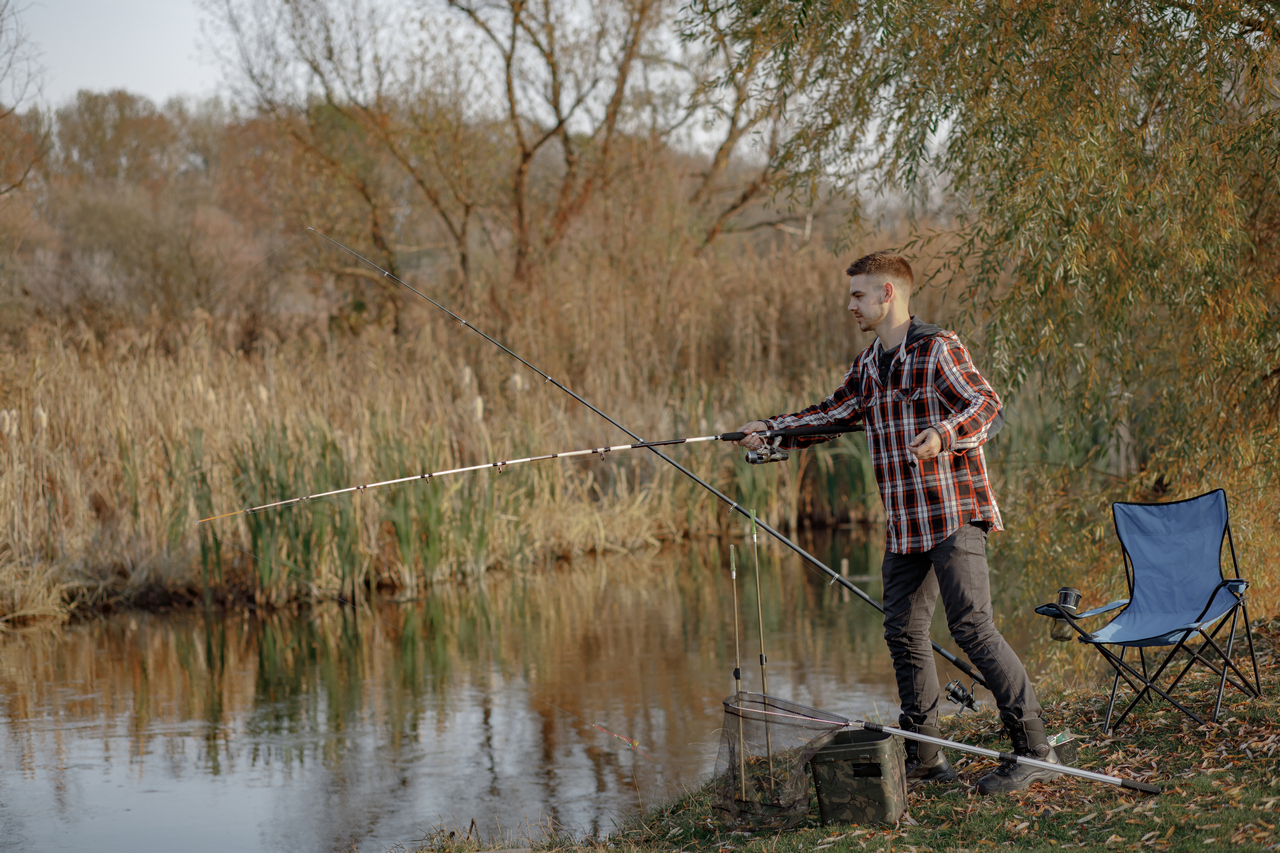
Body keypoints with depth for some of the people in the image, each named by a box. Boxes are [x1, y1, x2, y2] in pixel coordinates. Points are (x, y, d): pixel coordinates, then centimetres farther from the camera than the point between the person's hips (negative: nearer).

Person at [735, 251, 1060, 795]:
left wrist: (942, 434, -34)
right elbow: (832, 414, 25)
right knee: (903, 632, 7)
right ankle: (924, 756, 16)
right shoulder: (869, 367, 16)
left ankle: (1035, 750, -11)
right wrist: (770, 431, 15)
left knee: (971, 626, -15)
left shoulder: (938, 350, -9)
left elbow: (988, 407, -16)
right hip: (904, 525, 8)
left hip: (953, 512, -8)